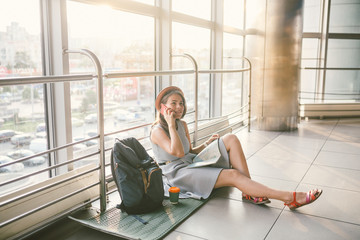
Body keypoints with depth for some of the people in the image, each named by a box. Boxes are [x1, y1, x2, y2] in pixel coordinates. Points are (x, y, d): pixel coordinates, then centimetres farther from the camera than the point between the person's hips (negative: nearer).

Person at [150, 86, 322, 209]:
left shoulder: (182, 125, 13)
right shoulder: (157, 130, -11)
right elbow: (178, 152, -25)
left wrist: (206, 144, 0)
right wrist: (171, 125, -20)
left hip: (193, 163, 9)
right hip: (177, 174, -8)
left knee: (230, 139, -9)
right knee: (232, 175, -27)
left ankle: (250, 192, -18)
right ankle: (290, 198, -28)